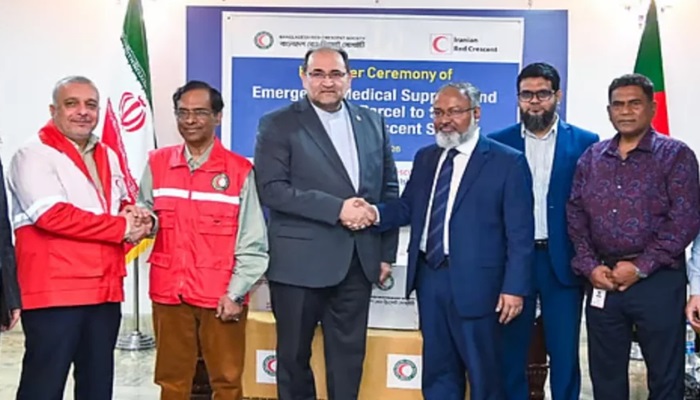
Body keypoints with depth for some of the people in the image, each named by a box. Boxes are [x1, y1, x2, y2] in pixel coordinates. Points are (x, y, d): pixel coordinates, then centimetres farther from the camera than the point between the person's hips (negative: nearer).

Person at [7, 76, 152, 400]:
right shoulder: (34, 155, -9)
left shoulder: (107, 156, 15)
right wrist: (121, 227, -16)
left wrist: (134, 217, -2)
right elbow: (53, 215, -21)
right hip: (54, 292, -7)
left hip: (105, 290, 7)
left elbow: (122, 204, 23)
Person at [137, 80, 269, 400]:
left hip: (222, 296, -2)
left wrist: (235, 293, -8)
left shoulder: (239, 170, -3)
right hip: (169, 293, 3)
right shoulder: (157, 163, 6)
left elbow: (253, 243, -3)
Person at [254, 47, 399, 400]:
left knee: (349, 355, 11)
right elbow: (272, 188, -14)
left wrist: (387, 252, 7)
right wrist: (337, 208, -19)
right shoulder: (278, 124, -3)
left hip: (358, 261, 4)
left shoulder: (372, 123, 10)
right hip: (300, 262, -3)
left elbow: (389, 188, 12)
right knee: (295, 354, 11)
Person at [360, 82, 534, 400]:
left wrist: (514, 287, -13)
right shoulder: (425, 158, 11)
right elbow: (408, 207, 10)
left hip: (473, 282, -5)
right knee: (437, 369, 18)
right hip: (428, 277, 6)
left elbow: (520, 234, -9)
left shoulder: (508, 162, -8)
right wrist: (376, 213, -10)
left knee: (483, 373, 10)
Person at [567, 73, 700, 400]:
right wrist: (588, 265, -4)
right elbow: (575, 215, 10)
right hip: (601, 281, 4)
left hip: (658, 280, -4)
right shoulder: (591, 158, 11)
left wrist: (641, 267, -14)